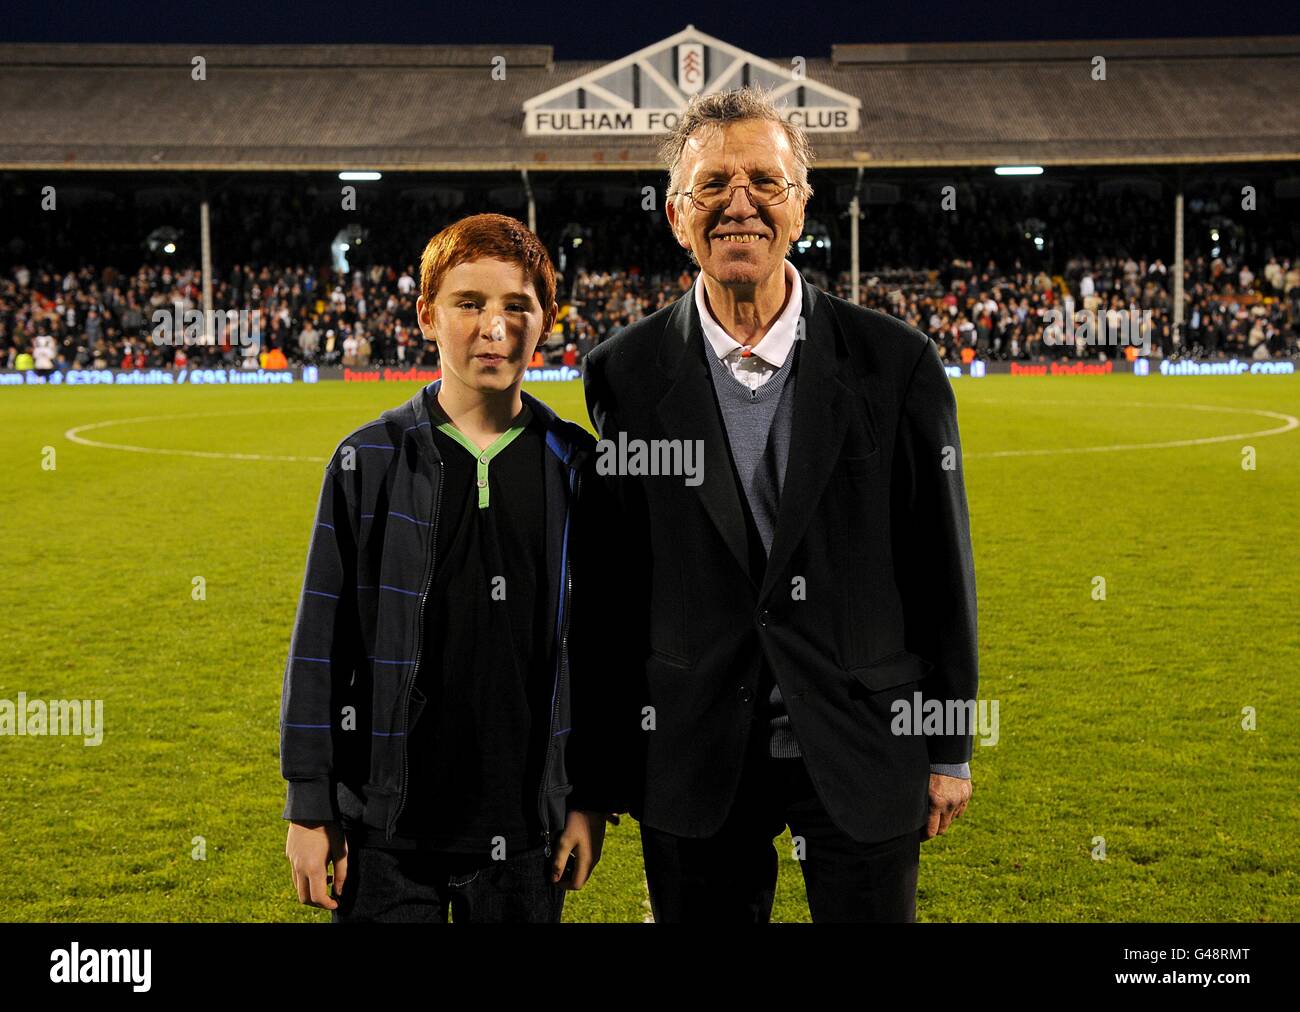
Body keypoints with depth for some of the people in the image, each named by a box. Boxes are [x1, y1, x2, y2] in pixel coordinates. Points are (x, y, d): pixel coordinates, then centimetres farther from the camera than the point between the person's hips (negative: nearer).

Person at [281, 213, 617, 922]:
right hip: (383, 827, -1)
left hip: (526, 830, 1)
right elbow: (320, 643, -1)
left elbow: (600, 648, 5)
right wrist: (308, 807, -2)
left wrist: (592, 800, 3)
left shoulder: (574, 467, 1)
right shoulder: (368, 462, -3)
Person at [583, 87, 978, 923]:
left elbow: (942, 568, -1)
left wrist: (949, 753, 2)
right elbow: (615, 572, 3)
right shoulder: (625, 374, -3)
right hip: (696, 756, 1)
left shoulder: (898, 364, -6)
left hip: (863, 752, 0)